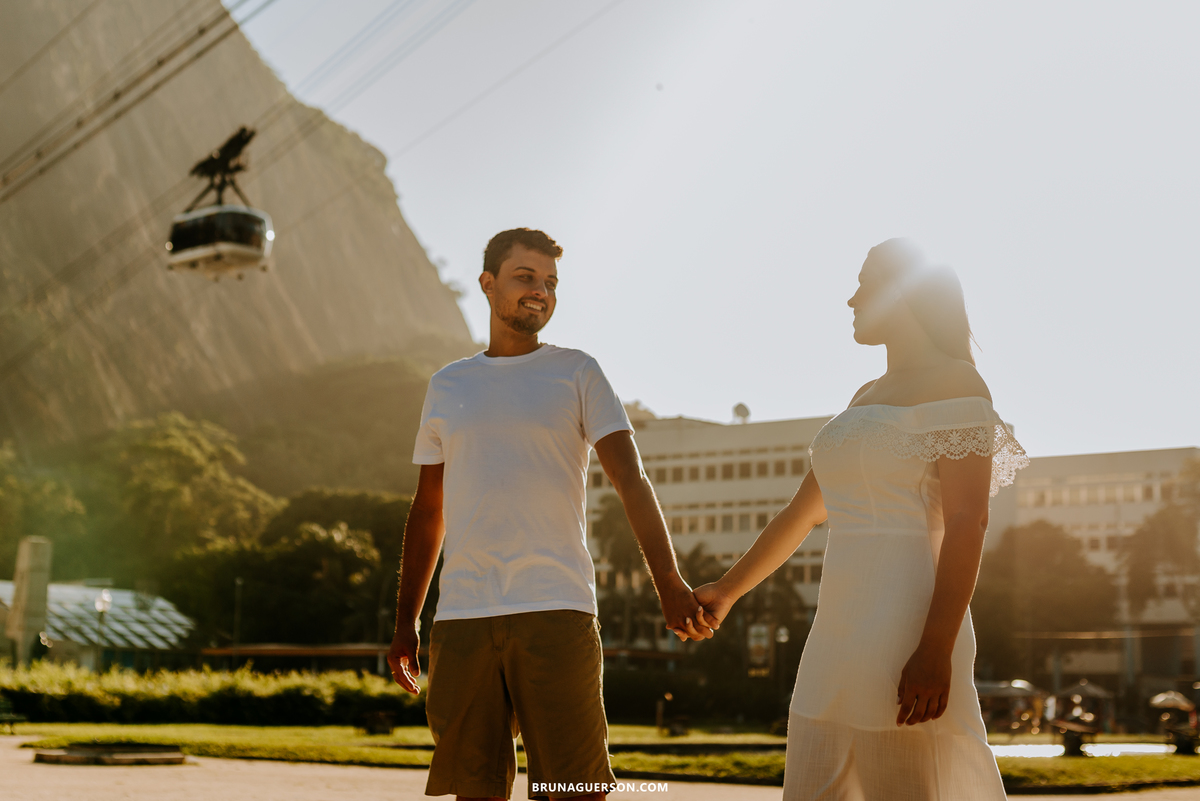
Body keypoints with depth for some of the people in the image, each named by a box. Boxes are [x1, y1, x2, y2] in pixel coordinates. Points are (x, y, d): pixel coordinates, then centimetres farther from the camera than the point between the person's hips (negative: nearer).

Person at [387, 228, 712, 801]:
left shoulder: (577, 373, 7)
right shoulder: (446, 386, 15)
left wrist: (669, 585, -16)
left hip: (556, 610, -3)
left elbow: (631, 481, -3)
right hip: (460, 619, 3)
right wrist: (404, 622, 16)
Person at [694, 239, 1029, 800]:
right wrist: (727, 590, 34)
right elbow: (801, 513, 28)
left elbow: (967, 522, -15)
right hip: (838, 636, 9)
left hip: (904, 632, -8)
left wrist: (936, 648, -23)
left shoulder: (953, 382, -4)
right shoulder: (866, 398, 21)